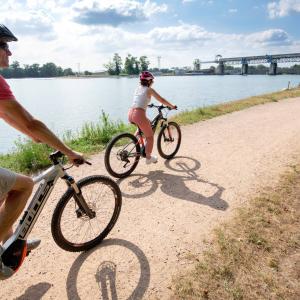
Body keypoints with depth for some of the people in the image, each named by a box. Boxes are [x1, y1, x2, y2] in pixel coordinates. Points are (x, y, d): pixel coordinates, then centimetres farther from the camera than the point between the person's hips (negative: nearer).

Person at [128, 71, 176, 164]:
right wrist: (172, 106, 19)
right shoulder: (149, 90, 2)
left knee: (147, 123, 35)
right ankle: (149, 158, 20)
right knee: (150, 137, 12)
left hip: (130, 114, 7)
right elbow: (162, 100, 6)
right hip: (139, 115, -7)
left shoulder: (137, 88, 20)